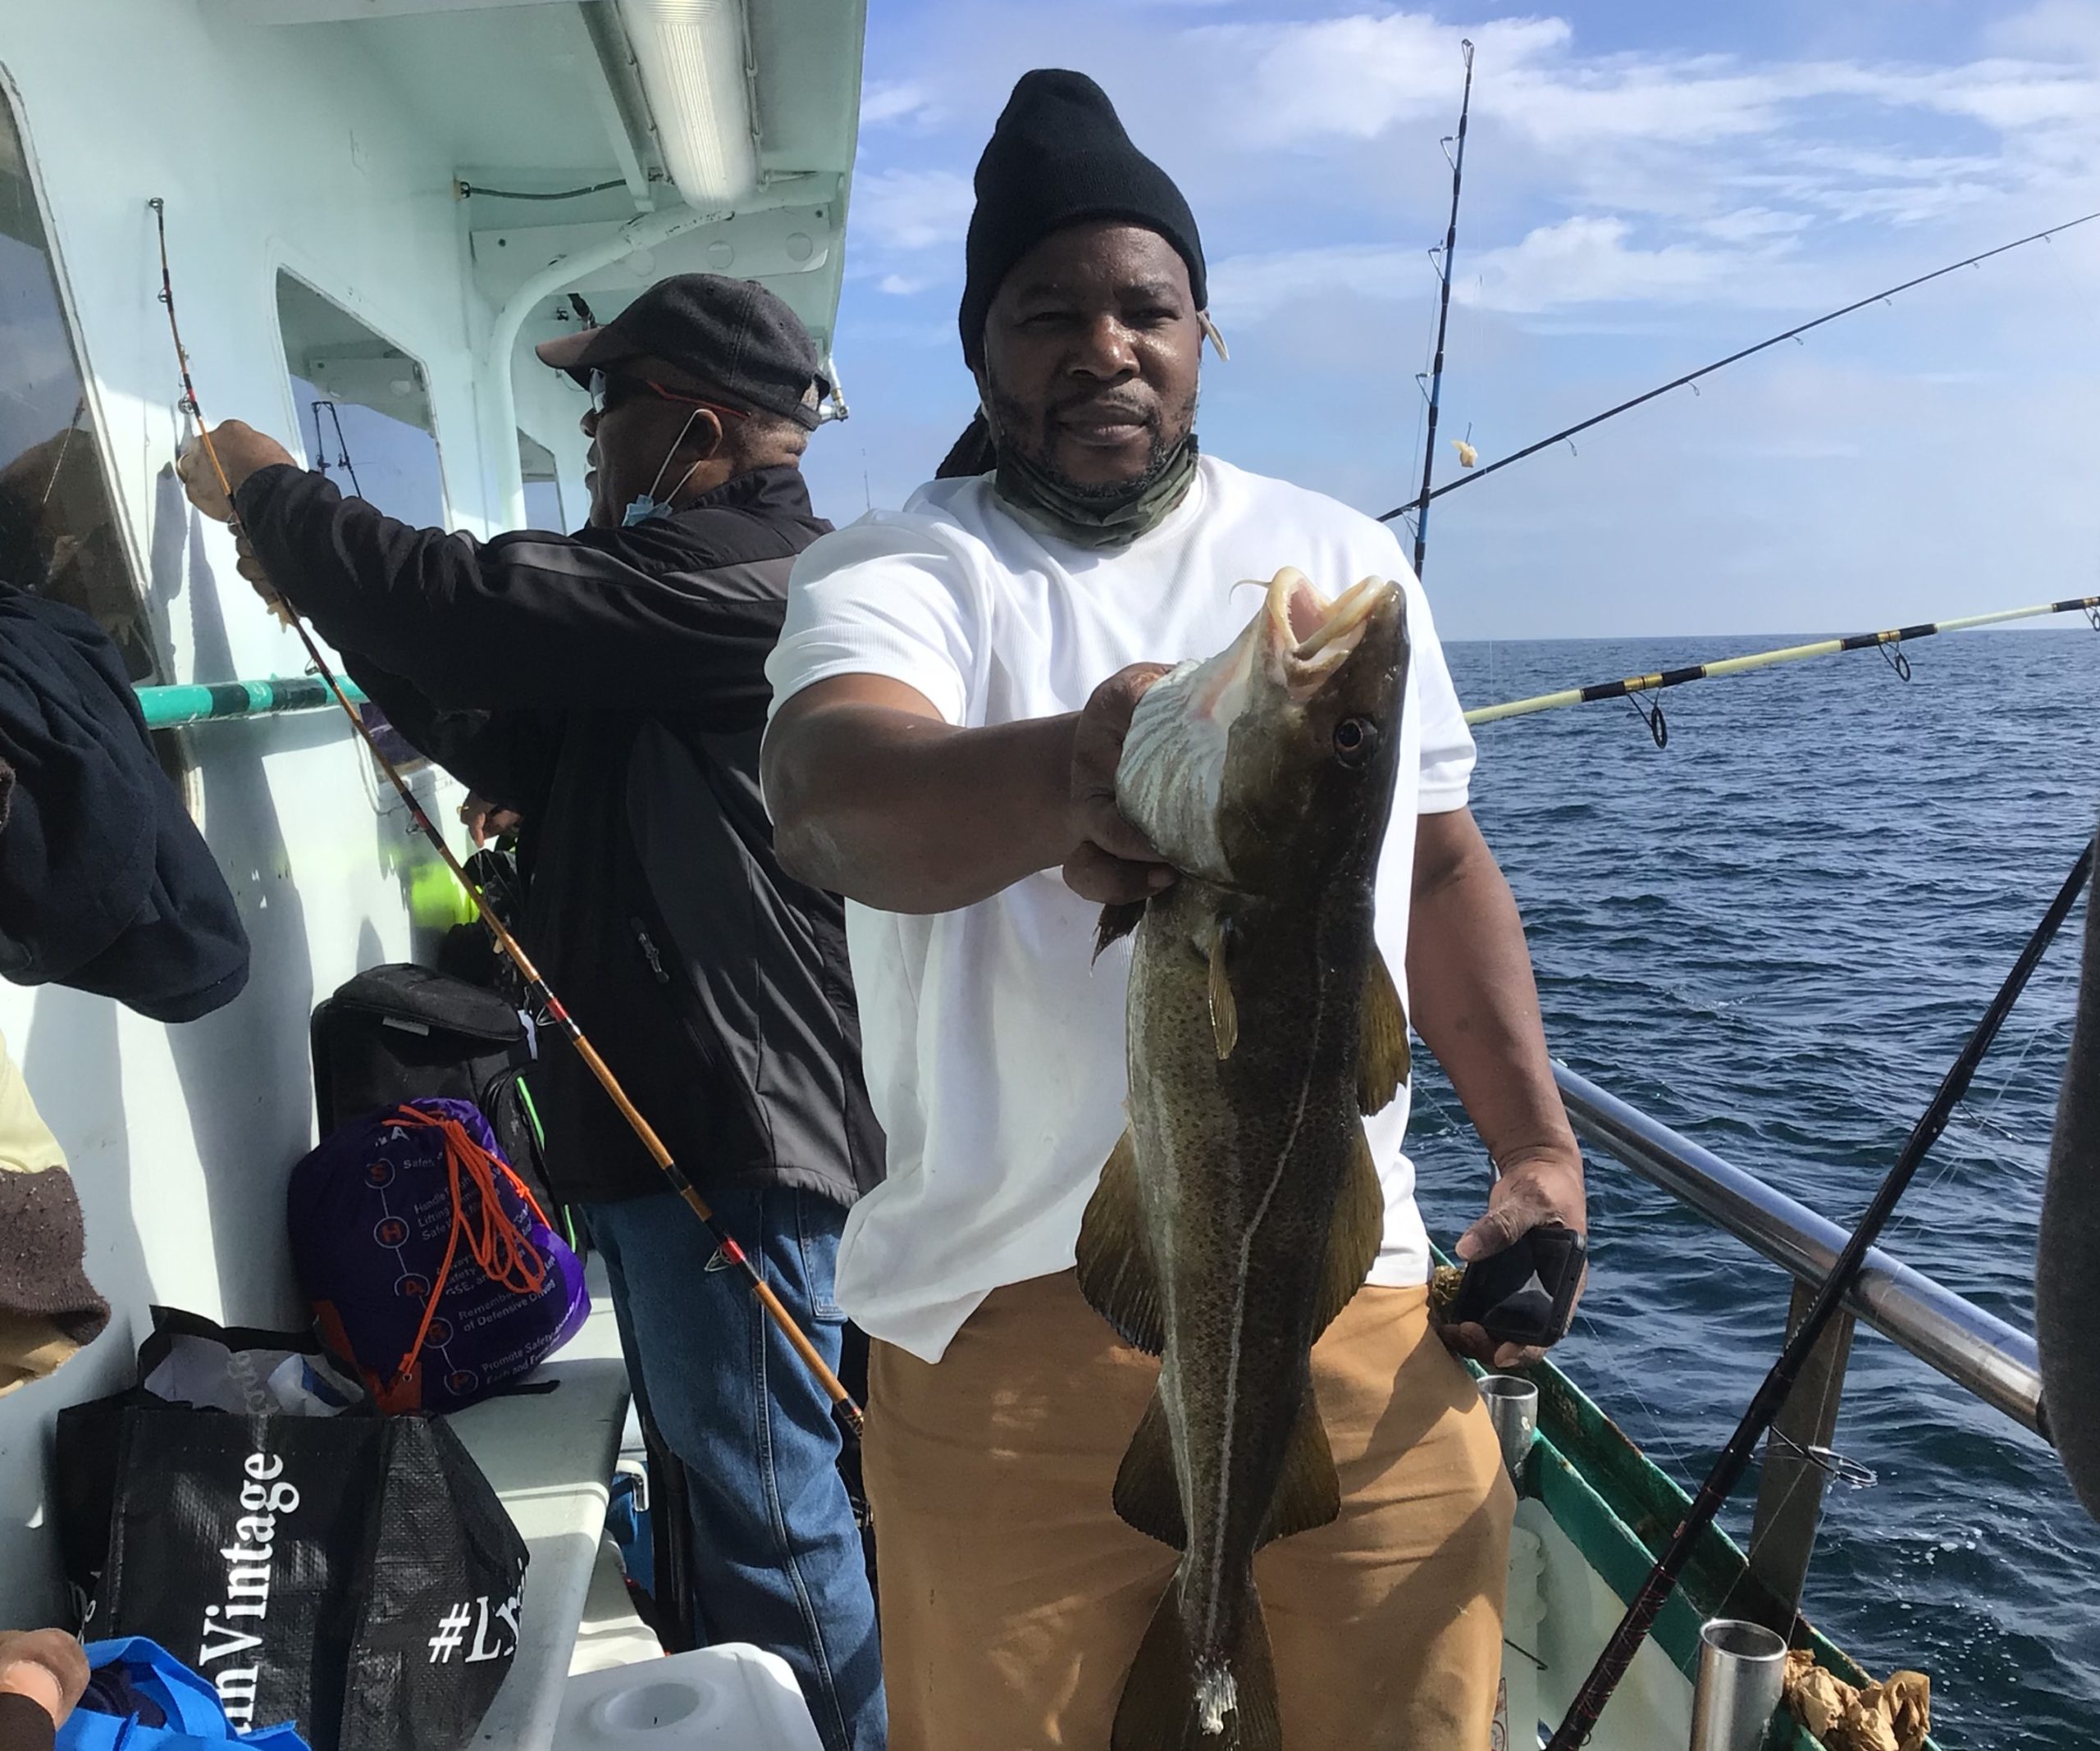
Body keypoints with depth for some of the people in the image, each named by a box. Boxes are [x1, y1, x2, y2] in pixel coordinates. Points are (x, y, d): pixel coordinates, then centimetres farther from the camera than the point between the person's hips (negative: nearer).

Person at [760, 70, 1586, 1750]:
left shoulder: (1346, 555, 11)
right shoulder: (899, 570, -3)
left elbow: (1443, 864, 16)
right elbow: (829, 796, -25)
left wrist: (1542, 1144, 7)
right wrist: (1066, 769, -46)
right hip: (1016, 1325, -2)